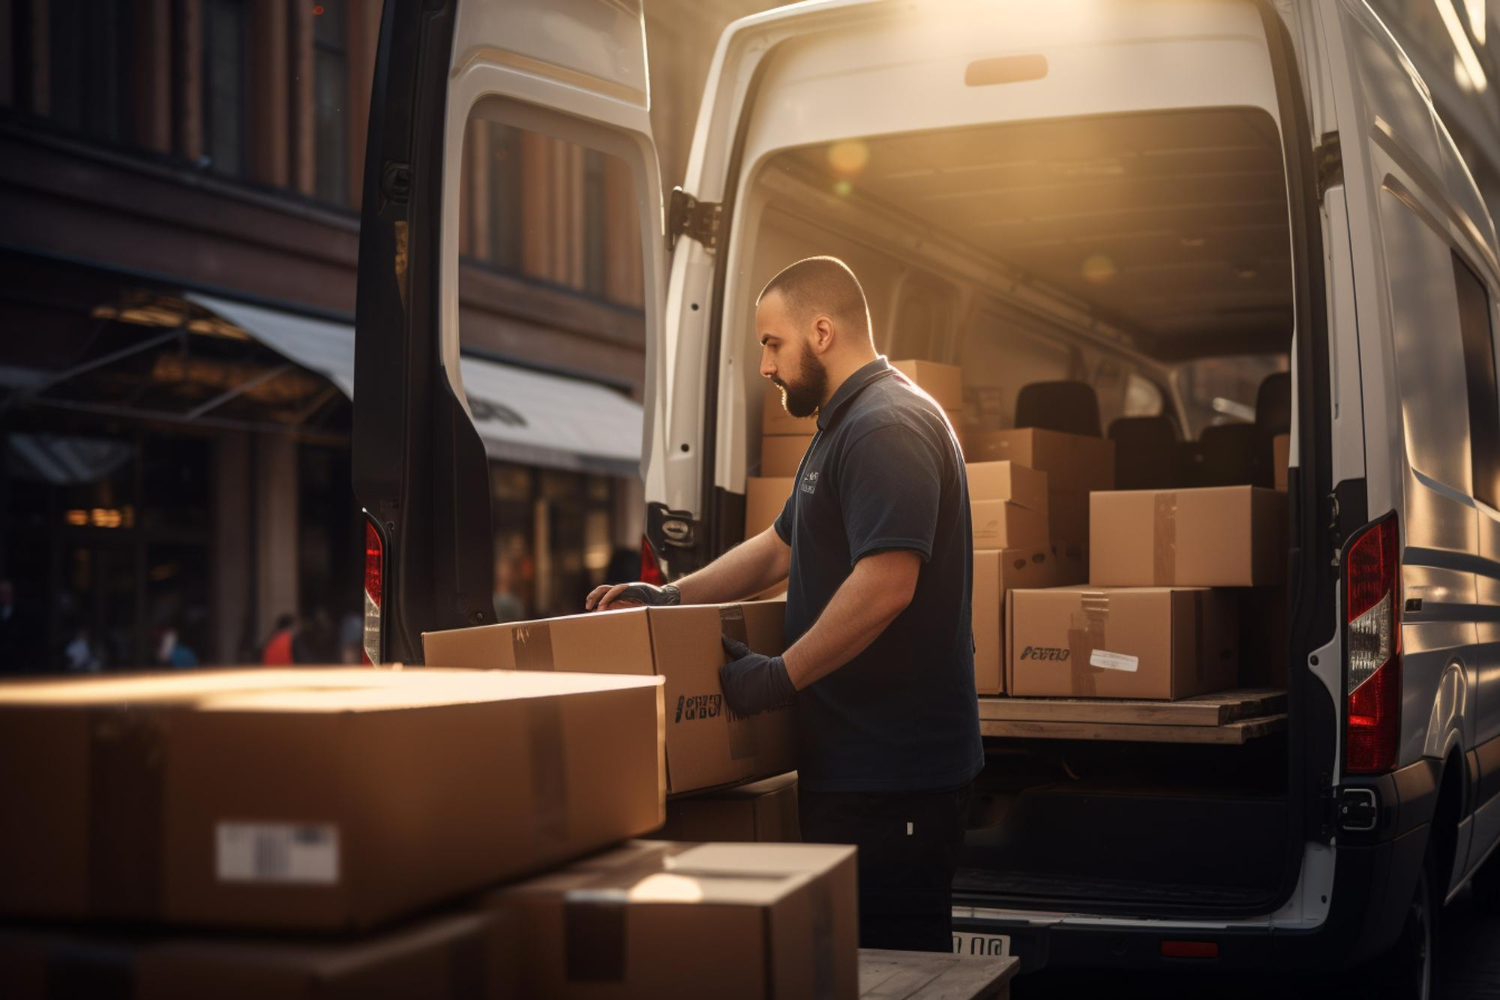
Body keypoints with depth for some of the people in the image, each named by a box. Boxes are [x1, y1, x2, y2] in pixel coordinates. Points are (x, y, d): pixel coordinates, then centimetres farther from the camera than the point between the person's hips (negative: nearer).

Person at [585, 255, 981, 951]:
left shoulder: (888, 428, -16)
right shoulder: (843, 428, 21)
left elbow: (886, 584, -26)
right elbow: (780, 548, 28)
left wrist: (781, 676, -19)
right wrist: (668, 599, 20)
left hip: (891, 777, -11)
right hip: (855, 766, 11)